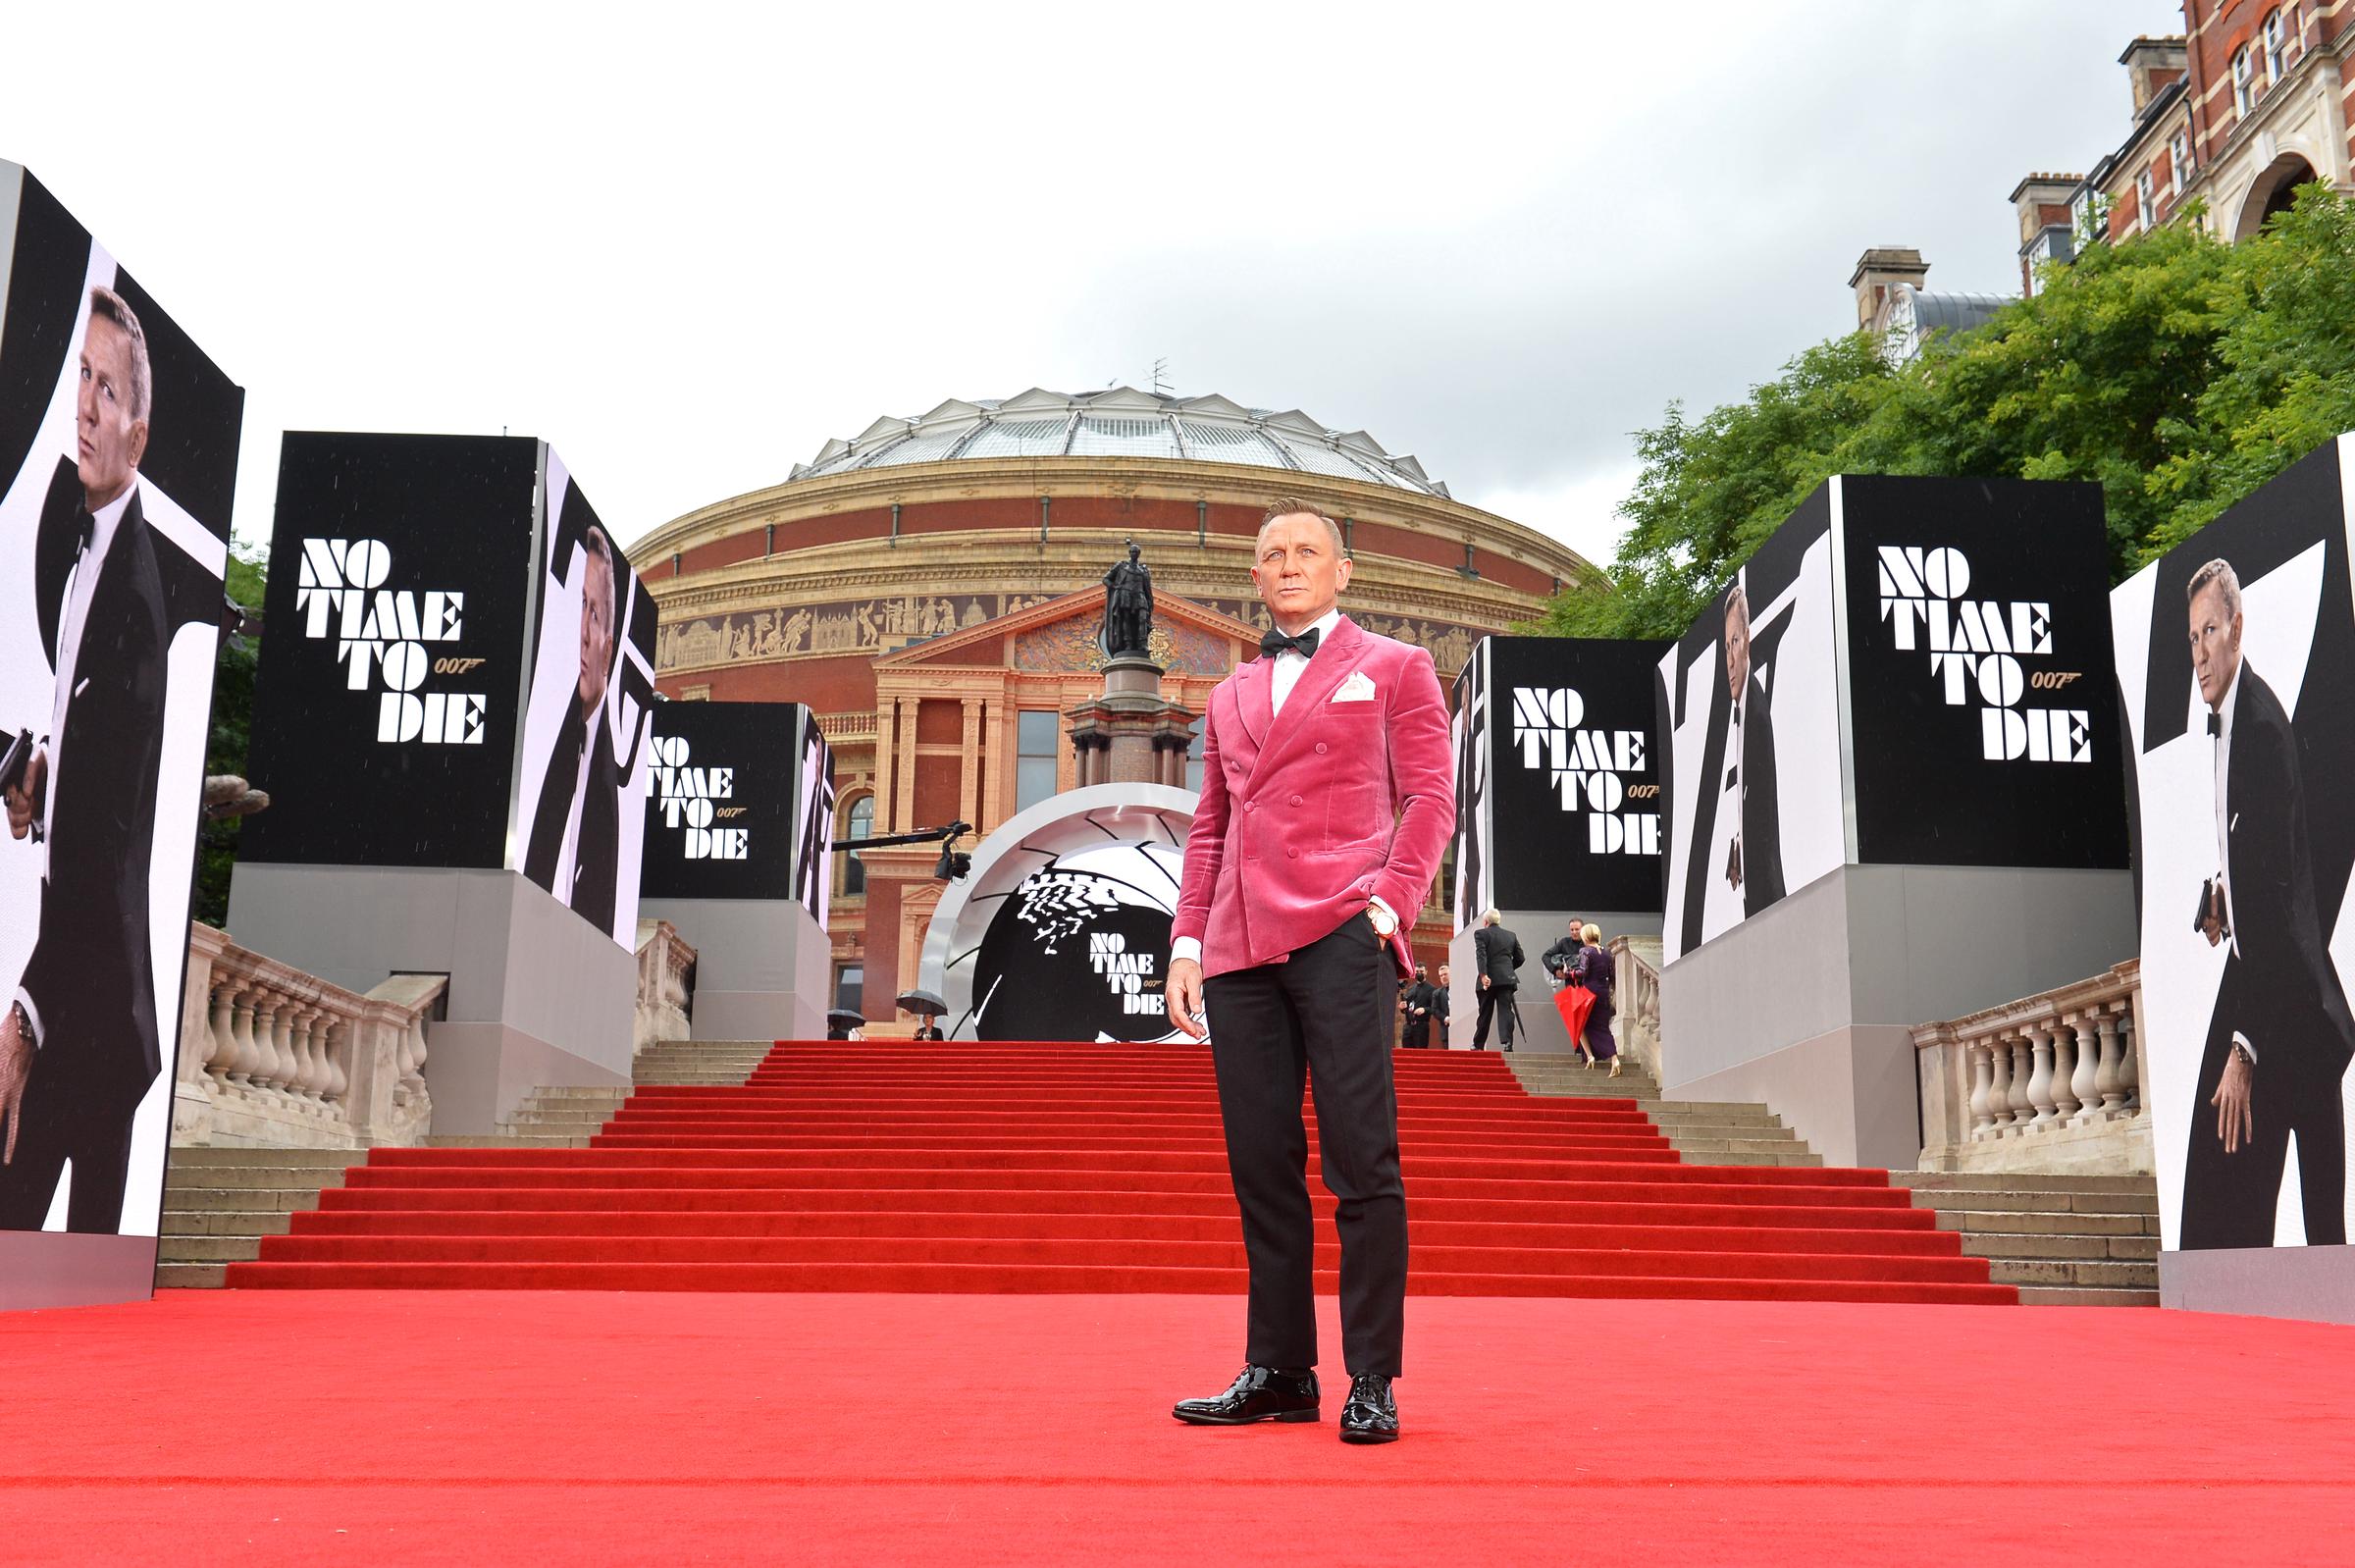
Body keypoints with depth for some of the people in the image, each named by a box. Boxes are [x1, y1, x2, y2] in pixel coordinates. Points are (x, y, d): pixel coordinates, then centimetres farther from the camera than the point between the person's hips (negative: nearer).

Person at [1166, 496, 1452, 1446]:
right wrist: (1186, 942, 11)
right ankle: (1278, 1373, 11)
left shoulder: (1393, 669, 11)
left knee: (1360, 1162, -7)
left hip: (1339, 937, -5)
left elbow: (1429, 798, 4)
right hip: (1240, 950, 5)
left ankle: (1373, 1382, 0)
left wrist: (1389, 901, -10)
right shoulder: (1230, 698, 24)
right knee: (1261, 1167, 4)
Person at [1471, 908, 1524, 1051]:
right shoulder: (1511, 936, 15)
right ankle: (1507, 1042, -18)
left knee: (1485, 1013, 8)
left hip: (1489, 980, -2)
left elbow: (1481, 955, -13)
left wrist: (1483, 975, -20)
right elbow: (1520, 958, 16)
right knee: (1505, 1011, -3)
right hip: (1507, 979, 2)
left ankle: (1478, 1045, 18)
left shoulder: (1481, 934, 1)